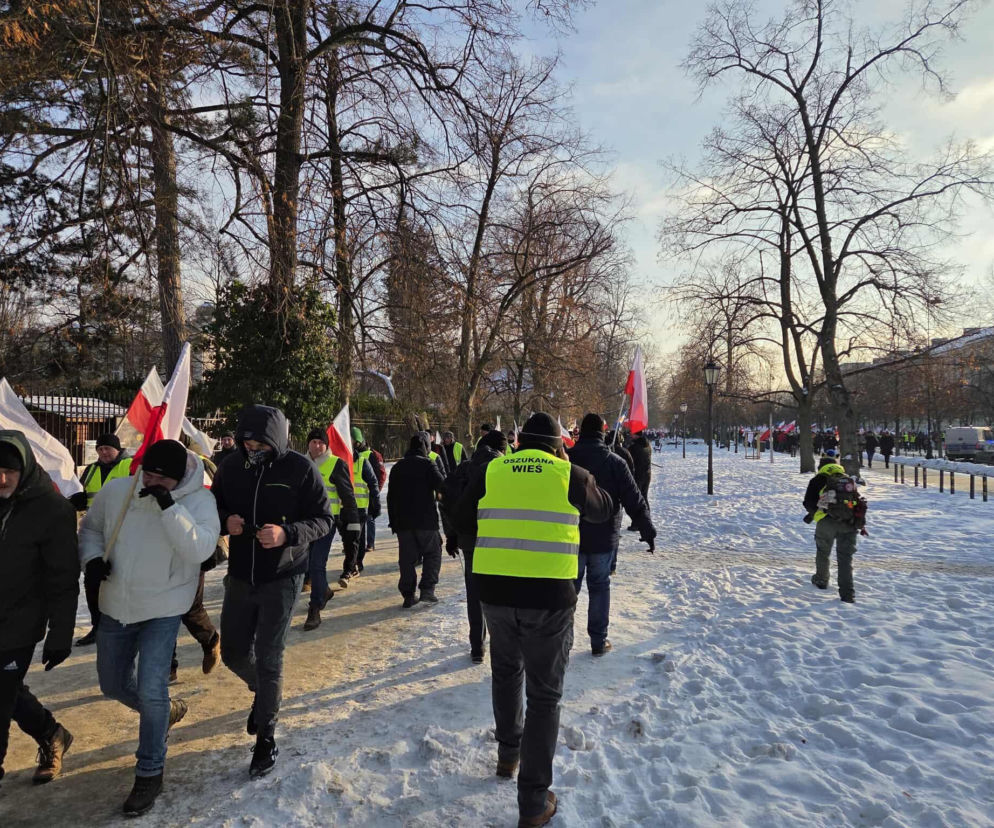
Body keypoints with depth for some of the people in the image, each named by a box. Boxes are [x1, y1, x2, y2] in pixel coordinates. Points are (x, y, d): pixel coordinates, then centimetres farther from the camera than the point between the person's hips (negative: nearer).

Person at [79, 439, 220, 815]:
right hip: (116, 606, 5)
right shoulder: (116, 490, -6)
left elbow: (200, 549, -30)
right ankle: (167, 711, 47)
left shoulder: (198, 500, -17)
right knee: (112, 685, 18)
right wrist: (93, 556, -9)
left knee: (150, 691, -9)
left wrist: (169, 506, -35)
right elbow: (90, 527, 11)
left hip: (162, 610, -5)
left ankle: (150, 773, 13)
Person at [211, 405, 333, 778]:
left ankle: (266, 735, 22)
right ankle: (264, 692, 47)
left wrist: (287, 533, -28)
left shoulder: (300, 468, -14)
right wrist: (225, 521, -14)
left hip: (281, 579, -4)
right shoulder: (231, 466, -3)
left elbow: (323, 519, -10)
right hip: (240, 577, 5)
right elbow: (214, 507, 10)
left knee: (268, 659, 0)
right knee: (233, 654, 14)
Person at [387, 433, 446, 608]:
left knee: (407, 558, 9)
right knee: (432, 553, 9)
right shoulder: (427, 465, -5)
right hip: (425, 521, -4)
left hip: (402, 521, 5)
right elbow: (442, 487, -17)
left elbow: (390, 497, 16)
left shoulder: (397, 467, 13)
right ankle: (427, 589, 0)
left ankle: (408, 595, 9)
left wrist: (393, 521, 20)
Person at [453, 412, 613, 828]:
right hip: (549, 594, -3)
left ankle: (508, 752, 44)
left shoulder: (493, 470, 3)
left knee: (506, 672, 28)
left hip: (495, 590, 3)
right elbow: (604, 509, 17)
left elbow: (460, 515, 15)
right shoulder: (570, 474, -2)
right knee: (544, 696, 11)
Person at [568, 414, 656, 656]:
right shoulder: (614, 462, -9)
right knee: (599, 587, 12)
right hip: (603, 538, -1)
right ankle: (599, 641, 17)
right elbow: (635, 501, -8)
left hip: (570, 538, 1)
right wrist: (648, 531, 0)